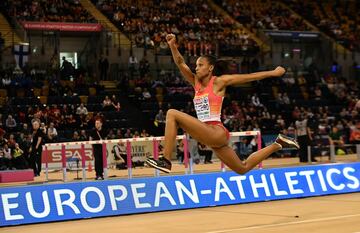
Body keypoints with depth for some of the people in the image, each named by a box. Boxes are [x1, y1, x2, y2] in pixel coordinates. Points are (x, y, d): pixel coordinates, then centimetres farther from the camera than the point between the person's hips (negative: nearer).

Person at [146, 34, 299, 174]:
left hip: (216, 132, -8)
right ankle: (278, 145, 32)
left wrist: (273, 73, 6)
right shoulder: (196, 83, 17)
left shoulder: (219, 82, -1)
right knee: (243, 168, 19)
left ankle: (166, 161, -21)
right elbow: (181, 64, 7)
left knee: (172, 114, -18)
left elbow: (250, 77, 4)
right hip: (209, 136, 8)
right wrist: (172, 46, -8)